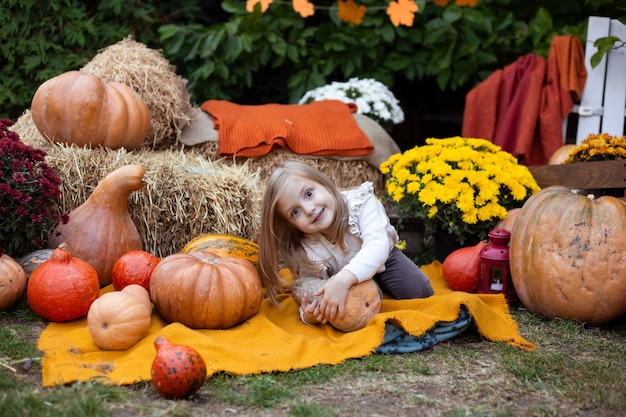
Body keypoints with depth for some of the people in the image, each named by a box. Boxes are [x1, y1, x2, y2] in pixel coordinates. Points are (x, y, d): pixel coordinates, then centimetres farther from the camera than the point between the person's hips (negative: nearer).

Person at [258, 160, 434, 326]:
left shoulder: (360, 202, -38)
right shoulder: (307, 252, -31)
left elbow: (377, 246, -51)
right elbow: (313, 294, -28)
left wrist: (344, 279, -68)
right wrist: (309, 315, -54)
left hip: (383, 260, -1)